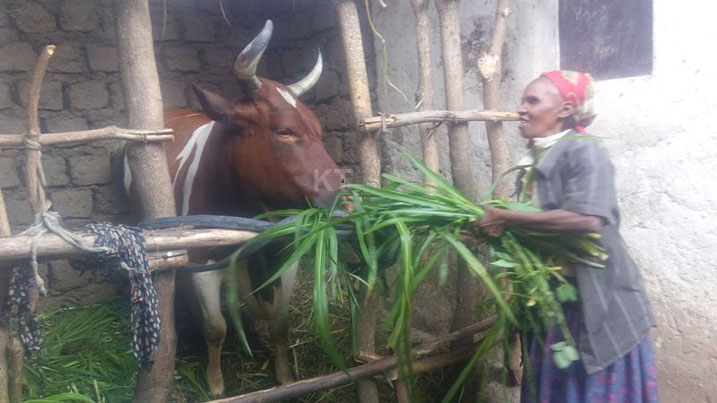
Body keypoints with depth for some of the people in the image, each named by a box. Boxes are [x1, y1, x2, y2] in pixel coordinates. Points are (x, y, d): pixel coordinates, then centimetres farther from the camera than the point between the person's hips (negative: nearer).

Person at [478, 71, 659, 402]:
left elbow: (586, 218, -28)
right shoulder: (535, 161, 10)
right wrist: (491, 228, -1)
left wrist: (505, 218, -23)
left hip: (595, 299, -7)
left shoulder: (584, 150, -13)